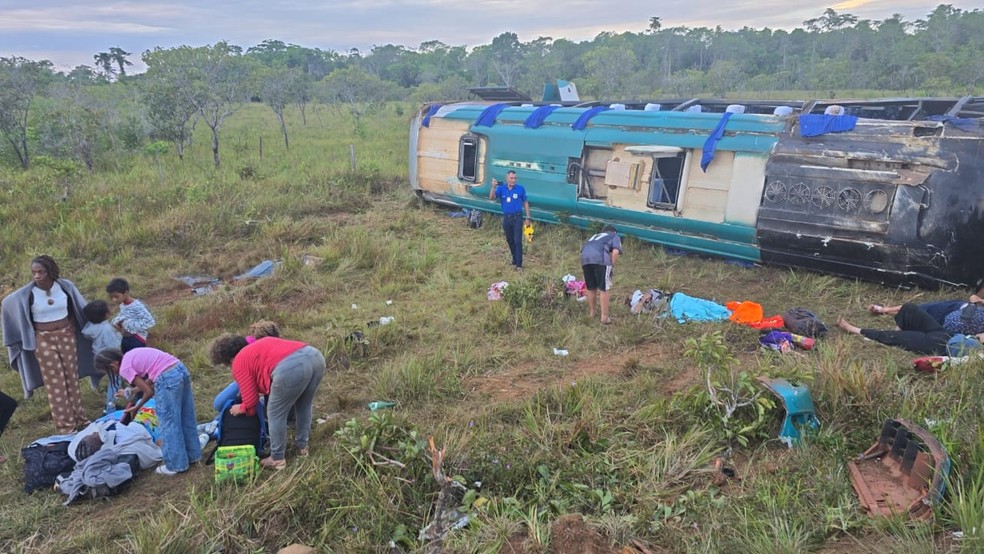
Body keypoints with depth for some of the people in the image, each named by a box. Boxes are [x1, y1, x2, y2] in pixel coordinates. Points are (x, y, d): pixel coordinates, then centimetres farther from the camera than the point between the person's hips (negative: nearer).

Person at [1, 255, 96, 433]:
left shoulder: (65, 285, -9)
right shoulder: (26, 293, -14)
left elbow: (79, 307, 8)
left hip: (67, 335, 2)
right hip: (44, 341, -2)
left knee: (72, 378, 12)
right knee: (55, 382, 2)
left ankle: (79, 418, 24)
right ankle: (65, 424, 10)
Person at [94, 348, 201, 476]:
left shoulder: (124, 369, -1)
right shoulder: (132, 356, 22)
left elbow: (149, 391, 1)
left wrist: (138, 407, 21)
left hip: (168, 378, -9)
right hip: (181, 369, 9)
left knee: (168, 423, 7)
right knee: (186, 417, 21)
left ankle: (176, 464, 18)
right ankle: (192, 455, 35)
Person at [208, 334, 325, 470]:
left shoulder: (239, 363, 18)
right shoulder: (259, 345, 38)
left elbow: (251, 399, 18)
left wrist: (242, 408, 39)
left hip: (290, 369, -8)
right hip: (315, 356, 8)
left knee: (276, 414, 14)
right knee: (304, 406, 30)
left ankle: (277, 459, 26)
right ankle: (302, 446, 44)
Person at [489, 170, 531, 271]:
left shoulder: (520, 188, -6)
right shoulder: (501, 188, -2)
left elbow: (525, 203, 2)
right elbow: (491, 198, -13)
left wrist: (527, 218, 0)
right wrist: (493, 187, -30)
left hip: (517, 218, -3)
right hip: (506, 218, 3)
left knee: (517, 241, -7)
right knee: (510, 241, 14)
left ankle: (519, 264, -3)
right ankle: (515, 260, 30)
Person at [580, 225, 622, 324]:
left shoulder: (595, 236, 42)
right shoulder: (615, 236, 27)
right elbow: (615, 252, 5)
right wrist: (612, 267, 12)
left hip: (585, 256, 5)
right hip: (600, 257, -5)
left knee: (591, 288, 18)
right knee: (604, 289, 3)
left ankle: (591, 313, 29)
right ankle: (604, 317, 5)